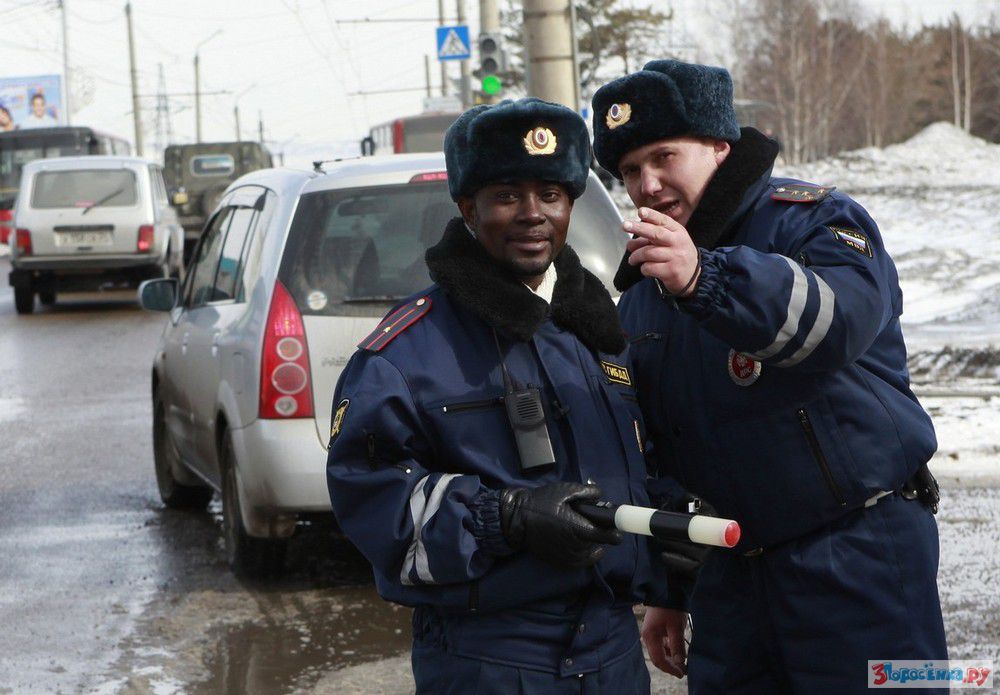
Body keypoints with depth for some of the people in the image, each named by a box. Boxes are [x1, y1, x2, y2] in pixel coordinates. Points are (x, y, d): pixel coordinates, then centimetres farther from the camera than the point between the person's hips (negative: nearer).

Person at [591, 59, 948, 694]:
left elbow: (836, 317, -33)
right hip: (731, 571, 6)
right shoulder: (642, 291, 13)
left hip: (860, 557, -6)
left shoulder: (817, 219, -9)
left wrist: (705, 278, -48)